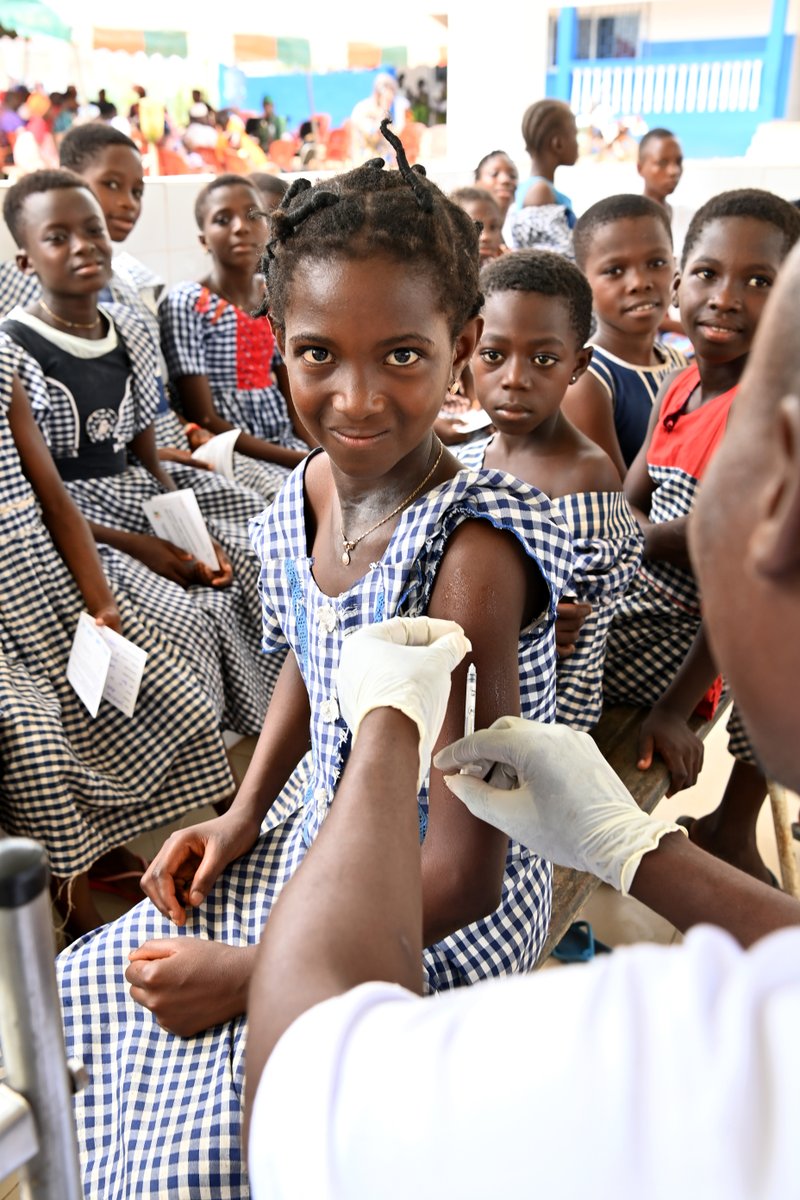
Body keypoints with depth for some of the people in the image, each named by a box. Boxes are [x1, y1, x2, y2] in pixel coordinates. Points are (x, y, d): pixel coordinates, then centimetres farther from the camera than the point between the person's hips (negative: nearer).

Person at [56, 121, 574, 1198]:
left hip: (441, 918, -7)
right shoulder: (313, 488, -7)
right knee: (85, 991, 13)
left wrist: (249, 975, -19)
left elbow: (463, 874, -26)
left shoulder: (470, 549, -31)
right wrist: (243, 815, 3)